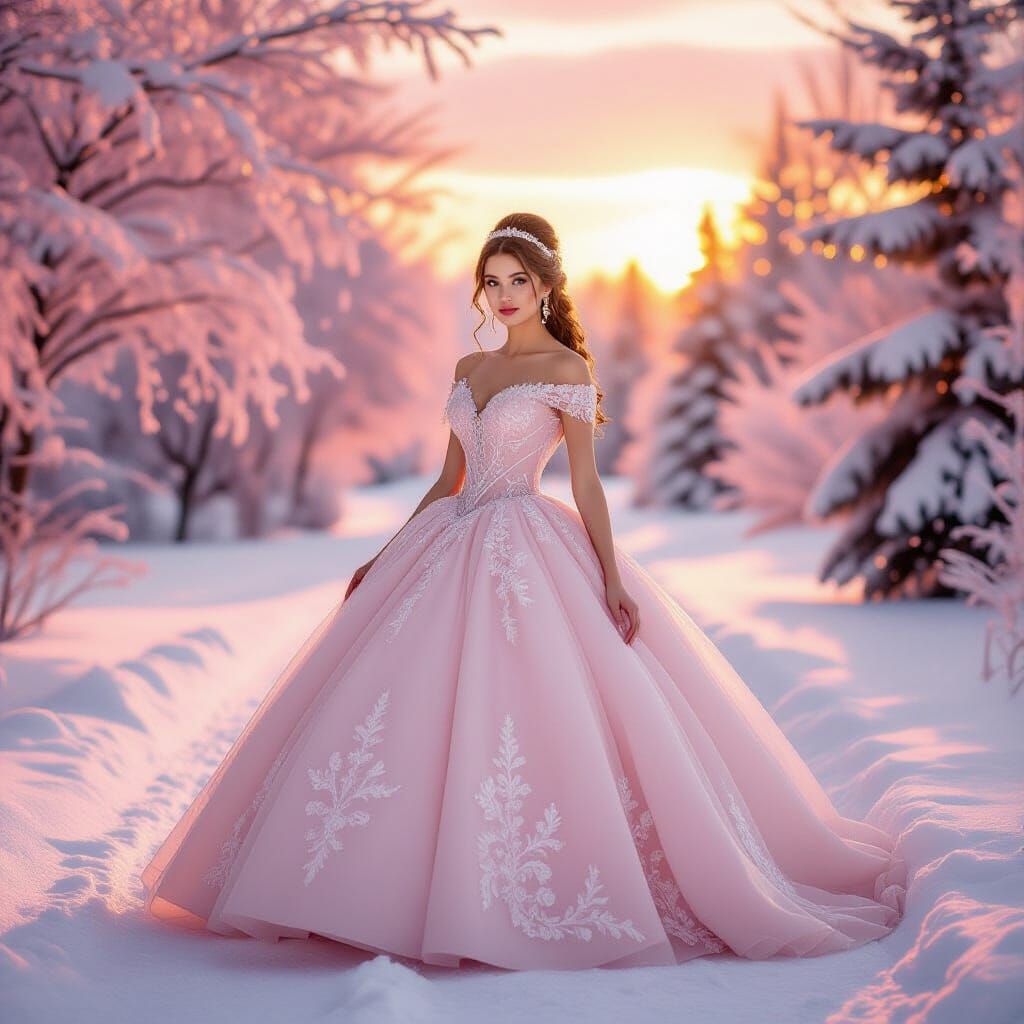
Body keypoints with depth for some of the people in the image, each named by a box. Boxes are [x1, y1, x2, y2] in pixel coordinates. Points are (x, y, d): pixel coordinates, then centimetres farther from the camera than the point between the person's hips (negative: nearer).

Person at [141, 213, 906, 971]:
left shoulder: (566, 369, -3)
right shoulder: (469, 370, 16)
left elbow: (586, 482, -6)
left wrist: (612, 579, -14)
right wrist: (384, 559, 18)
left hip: (528, 556, -7)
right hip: (452, 550, 7)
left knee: (525, 719, -12)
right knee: (416, 718, 2)